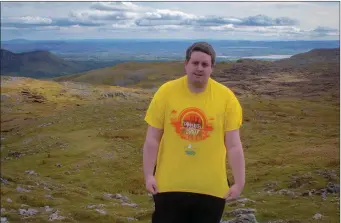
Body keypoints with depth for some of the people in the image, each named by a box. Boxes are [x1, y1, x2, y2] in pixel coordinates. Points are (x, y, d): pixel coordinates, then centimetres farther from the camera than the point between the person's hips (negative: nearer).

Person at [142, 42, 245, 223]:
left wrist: (239, 182, -4)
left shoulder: (226, 97, -5)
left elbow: (233, 145, -3)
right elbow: (152, 140, -2)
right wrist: (148, 175, -6)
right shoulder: (166, 92, -5)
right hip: (169, 185, 0)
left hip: (211, 188, 0)